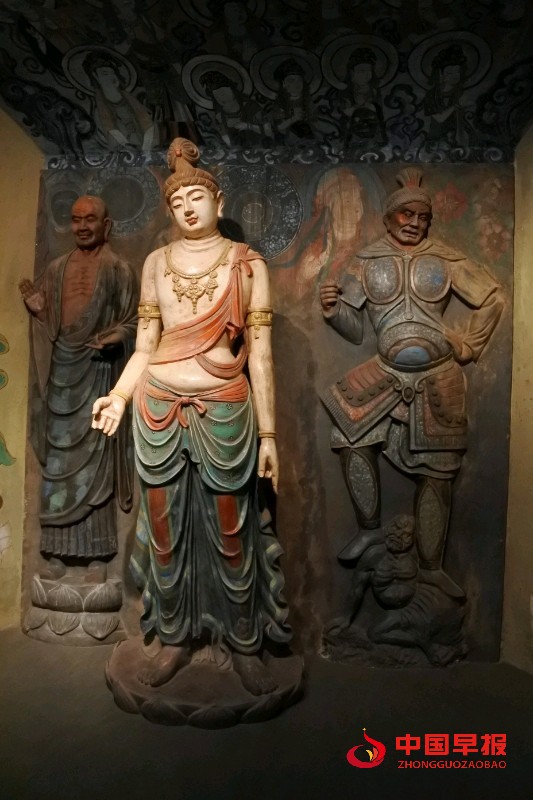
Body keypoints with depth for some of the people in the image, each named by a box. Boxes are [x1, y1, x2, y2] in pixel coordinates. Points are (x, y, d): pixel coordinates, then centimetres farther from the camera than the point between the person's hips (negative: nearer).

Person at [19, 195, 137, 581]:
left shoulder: (120, 270, 1)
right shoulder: (57, 268, 14)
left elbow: (134, 322, -1)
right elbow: (50, 324, 16)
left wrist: (116, 336, -21)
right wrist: (37, 309, -4)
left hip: (98, 372, -4)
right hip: (62, 371, 4)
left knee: (95, 460, -1)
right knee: (58, 459, 5)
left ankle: (98, 553, 8)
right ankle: (60, 549, 16)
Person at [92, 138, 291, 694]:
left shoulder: (248, 264, 1)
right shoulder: (157, 262, 8)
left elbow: (260, 352, -3)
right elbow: (145, 345, 9)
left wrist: (268, 434, -5)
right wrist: (119, 396, -9)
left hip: (224, 412, -2)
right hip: (158, 408, 3)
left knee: (230, 534, 9)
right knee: (165, 531, 12)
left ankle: (244, 641, 32)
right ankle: (176, 636, 35)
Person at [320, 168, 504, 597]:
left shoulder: (445, 260, -1)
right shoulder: (368, 263, 1)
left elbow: (493, 298, 10)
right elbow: (356, 329, 2)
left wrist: (470, 346, 4)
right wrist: (334, 308, -18)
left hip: (438, 380, 0)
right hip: (388, 375, 1)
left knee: (437, 472, 4)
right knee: (353, 439, -17)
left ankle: (432, 566, 19)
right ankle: (370, 527, 8)